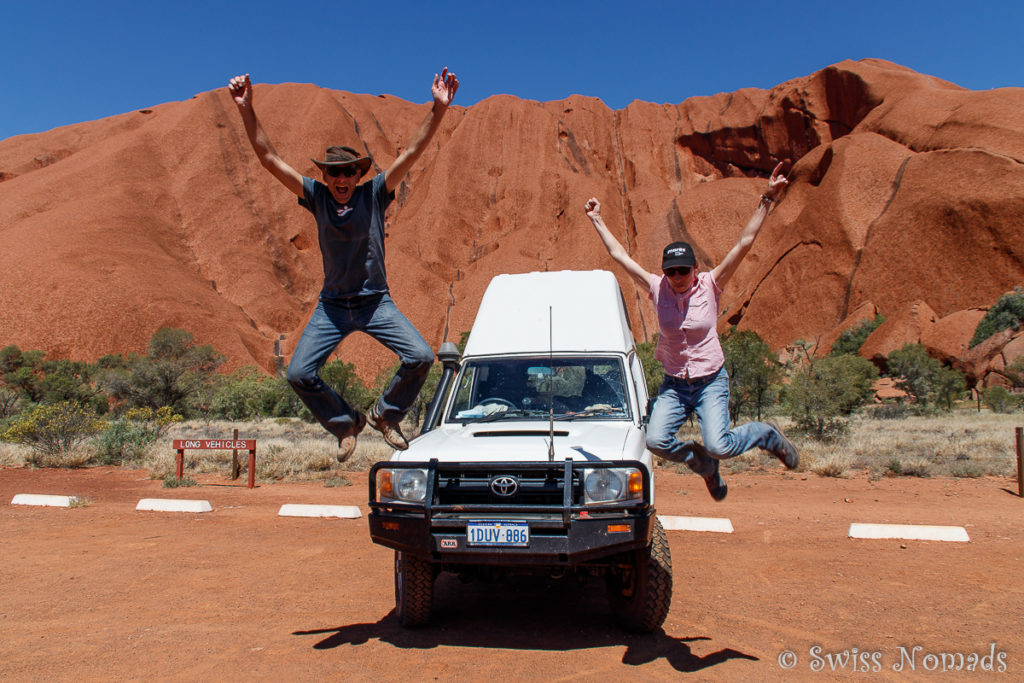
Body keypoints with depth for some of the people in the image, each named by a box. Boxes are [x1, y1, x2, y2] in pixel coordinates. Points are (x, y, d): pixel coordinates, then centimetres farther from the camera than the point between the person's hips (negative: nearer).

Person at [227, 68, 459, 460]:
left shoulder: (374, 194, -6)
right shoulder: (316, 196, -3)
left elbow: (412, 152, -14)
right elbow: (269, 158, -7)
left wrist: (439, 109, -23)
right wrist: (246, 110, -16)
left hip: (376, 302, -1)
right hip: (332, 305, 1)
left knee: (420, 357, -18)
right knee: (298, 374, -8)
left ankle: (386, 416, 9)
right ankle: (345, 422, 18)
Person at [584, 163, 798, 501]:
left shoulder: (710, 286, -10)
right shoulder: (657, 288, -5)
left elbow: (745, 242, -17)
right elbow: (619, 254, -1)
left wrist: (767, 199, -22)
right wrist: (596, 219, 2)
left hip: (711, 381, -3)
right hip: (674, 384, 3)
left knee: (718, 445, -17)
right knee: (656, 440, -15)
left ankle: (767, 434, 16)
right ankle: (704, 464, 17)